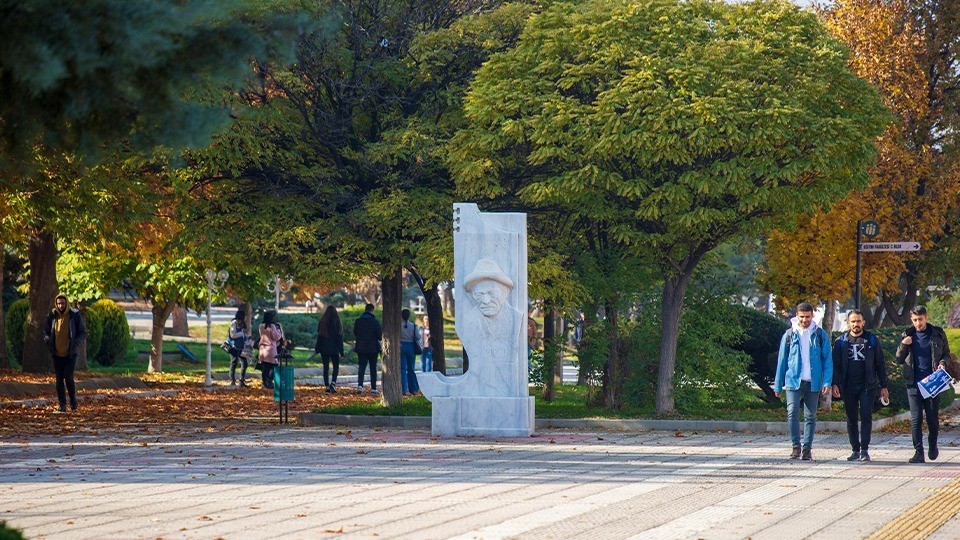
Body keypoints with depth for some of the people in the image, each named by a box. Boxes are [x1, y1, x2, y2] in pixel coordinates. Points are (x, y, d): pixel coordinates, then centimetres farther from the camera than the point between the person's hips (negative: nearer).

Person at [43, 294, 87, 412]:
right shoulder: (52, 316, 0)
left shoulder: (75, 316, -6)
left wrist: (76, 342, -17)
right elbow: (46, 331, 13)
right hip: (57, 354, 3)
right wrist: (48, 340, -8)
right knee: (59, 379, 2)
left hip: (70, 353, -3)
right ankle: (62, 404, 9)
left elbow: (83, 332, 0)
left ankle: (73, 399, 12)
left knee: (68, 377, -11)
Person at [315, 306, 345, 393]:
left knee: (326, 367, 6)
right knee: (336, 366, 11)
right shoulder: (337, 322, -6)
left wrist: (317, 349, 9)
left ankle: (327, 387, 2)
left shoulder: (322, 322, -2)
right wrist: (341, 351, -2)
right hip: (334, 349, -1)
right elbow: (340, 338, -5)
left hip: (324, 349, 1)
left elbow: (319, 336, 2)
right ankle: (333, 383, -10)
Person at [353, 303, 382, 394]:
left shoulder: (358, 321, -1)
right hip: (373, 348, -2)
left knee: (361, 367, 4)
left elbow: (355, 334, 10)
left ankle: (360, 384, -17)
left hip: (361, 348, 2)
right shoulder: (375, 322, -11)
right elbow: (380, 336, -9)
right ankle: (373, 388, 9)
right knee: (373, 368, 8)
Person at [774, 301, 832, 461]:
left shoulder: (820, 335, 5)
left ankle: (807, 449, 11)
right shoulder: (789, 335, 7)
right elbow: (782, 360, 11)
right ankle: (796, 446, -4)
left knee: (810, 416, 4)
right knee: (792, 412, -14)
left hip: (813, 382, 0)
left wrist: (827, 382, -6)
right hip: (793, 381, 0)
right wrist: (778, 385, 8)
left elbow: (827, 360, 5)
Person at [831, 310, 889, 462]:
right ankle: (856, 450, 12)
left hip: (867, 386, -2)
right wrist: (835, 384, -8)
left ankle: (864, 450, -11)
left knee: (866, 416, -11)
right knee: (851, 419, 5)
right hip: (848, 387, 2)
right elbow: (835, 365, 6)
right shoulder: (841, 342, 8)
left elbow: (880, 365, 10)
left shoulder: (872, 340, 7)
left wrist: (883, 387, 5)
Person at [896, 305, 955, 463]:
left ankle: (932, 445, 28)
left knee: (933, 418, 3)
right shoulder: (908, 335, 8)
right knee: (916, 419, -5)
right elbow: (899, 360, 11)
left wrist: (942, 363, -9)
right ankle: (918, 452, -3)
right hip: (914, 384, 1)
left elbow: (947, 355, 12)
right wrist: (903, 345, -7)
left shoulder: (938, 334, 6)